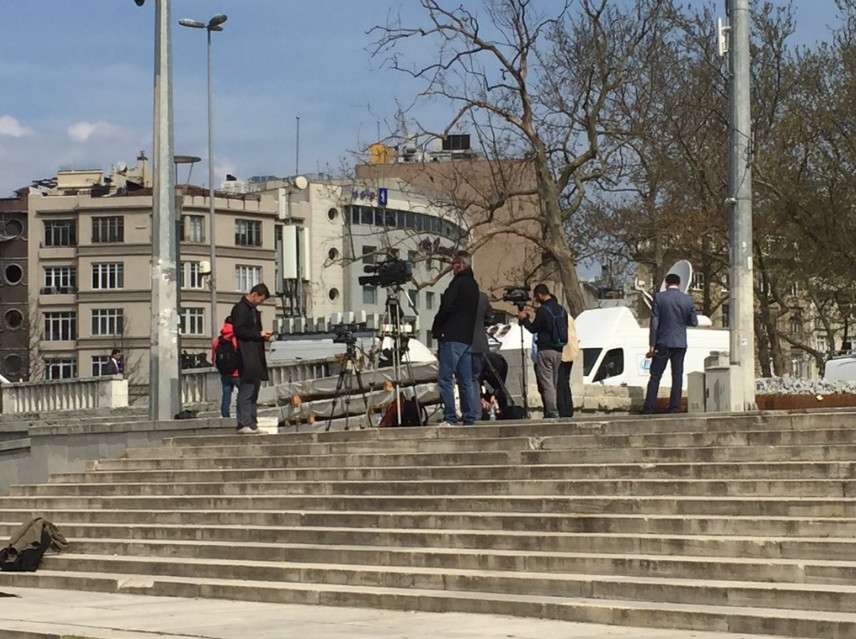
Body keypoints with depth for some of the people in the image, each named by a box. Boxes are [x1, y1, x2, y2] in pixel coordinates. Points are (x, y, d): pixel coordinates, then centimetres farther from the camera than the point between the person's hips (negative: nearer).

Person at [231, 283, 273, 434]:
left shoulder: (254, 311, 21)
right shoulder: (240, 309, -7)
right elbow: (239, 330, -16)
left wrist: (263, 335, 8)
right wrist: (258, 334, -13)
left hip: (256, 357, 10)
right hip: (246, 358, -10)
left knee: (254, 391, 10)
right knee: (246, 390, -11)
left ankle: (252, 424, 12)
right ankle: (244, 424, -12)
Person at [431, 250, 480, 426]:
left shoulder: (458, 283, -10)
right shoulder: (473, 285, 17)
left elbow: (446, 307, -16)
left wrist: (436, 329, -2)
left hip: (452, 338, -9)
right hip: (467, 338, 9)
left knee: (445, 379, -8)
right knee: (465, 381, 9)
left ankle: (450, 418, -14)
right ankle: (469, 419, 6)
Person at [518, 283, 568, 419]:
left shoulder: (543, 311, -11)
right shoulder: (561, 310, 11)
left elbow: (533, 328, -6)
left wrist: (524, 318, 12)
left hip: (545, 351, -7)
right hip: (559, 351, 7)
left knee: (546, 384, -7)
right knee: (553, 384, 12)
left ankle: (552, 412, -14)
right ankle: (552, 412, 9)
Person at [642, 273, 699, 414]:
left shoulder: (659, 297, -6)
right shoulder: (687, 299, 1)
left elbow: (654, 322, -7)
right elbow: (694, 322, 6)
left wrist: (652, 345, -6)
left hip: (663, 342, -2)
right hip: (680, 343, 2)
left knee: (655, 376, 2)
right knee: (677, 376, 5)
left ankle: (648, 408, -3)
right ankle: (674, 407, 1)